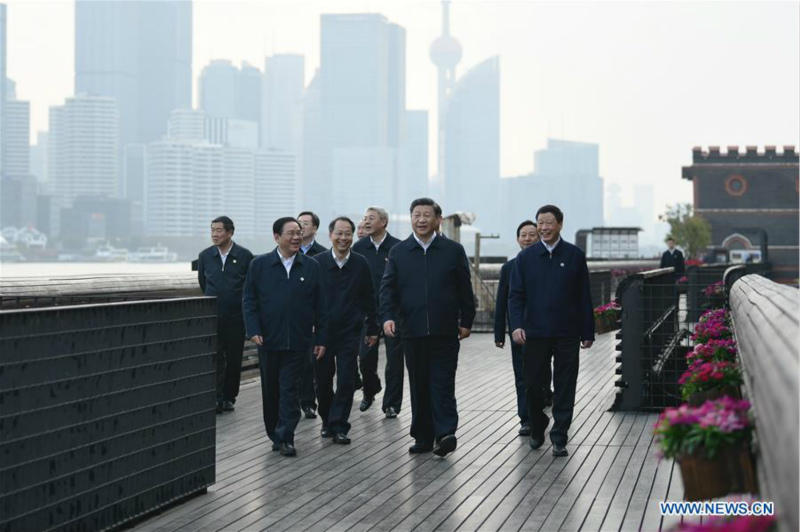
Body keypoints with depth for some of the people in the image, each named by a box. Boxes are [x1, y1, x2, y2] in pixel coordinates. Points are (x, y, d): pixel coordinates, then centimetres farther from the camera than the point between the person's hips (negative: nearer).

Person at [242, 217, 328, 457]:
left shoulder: (311, 267, 3)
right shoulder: (259, 265, 1)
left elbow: (320, 306, 4)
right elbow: (249, 300, 1)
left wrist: (321, 338, 1)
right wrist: (253, 330, -10)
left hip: (297, 341, 0)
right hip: (269, 339, 1)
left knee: (290, 389, -2)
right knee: (270, 390, 9)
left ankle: (285, 437, 1)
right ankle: (274, 434, 21)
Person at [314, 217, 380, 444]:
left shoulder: (361, 264, 1)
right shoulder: (317, 262, -2)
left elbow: (369, 299, 7)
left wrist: (372, 329, 9)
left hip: (350, 332, 0)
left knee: (346, 381, -4)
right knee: (323, 380, 9)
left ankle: (339, 426, 1)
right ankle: (327, 420, 27)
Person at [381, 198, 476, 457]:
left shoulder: (453, 250, 3)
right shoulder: (398, 252, 6)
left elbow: (465, 290, 5)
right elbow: (388, 287, 2)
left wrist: (466, 321, 3)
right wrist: (387, 316, -13)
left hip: (445, 331, -2)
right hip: (413, 332, 2)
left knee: (443, 384, -6)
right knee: (419, 386, 7)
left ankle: (445, 433, -10)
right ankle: (423, 437, 13)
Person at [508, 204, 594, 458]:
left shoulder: (574, 255, 4)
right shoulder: (525, 257, 6)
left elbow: (584, 297, 5)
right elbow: (515, 295, 4)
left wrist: (587, 332, 3)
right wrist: (517, 325, -11)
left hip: (567, 333, -1)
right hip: (535, 332, 1)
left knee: (564, 388, 1)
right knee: (533, 384, 4)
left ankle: (559, 438, 7)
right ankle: (537, 428, 27)